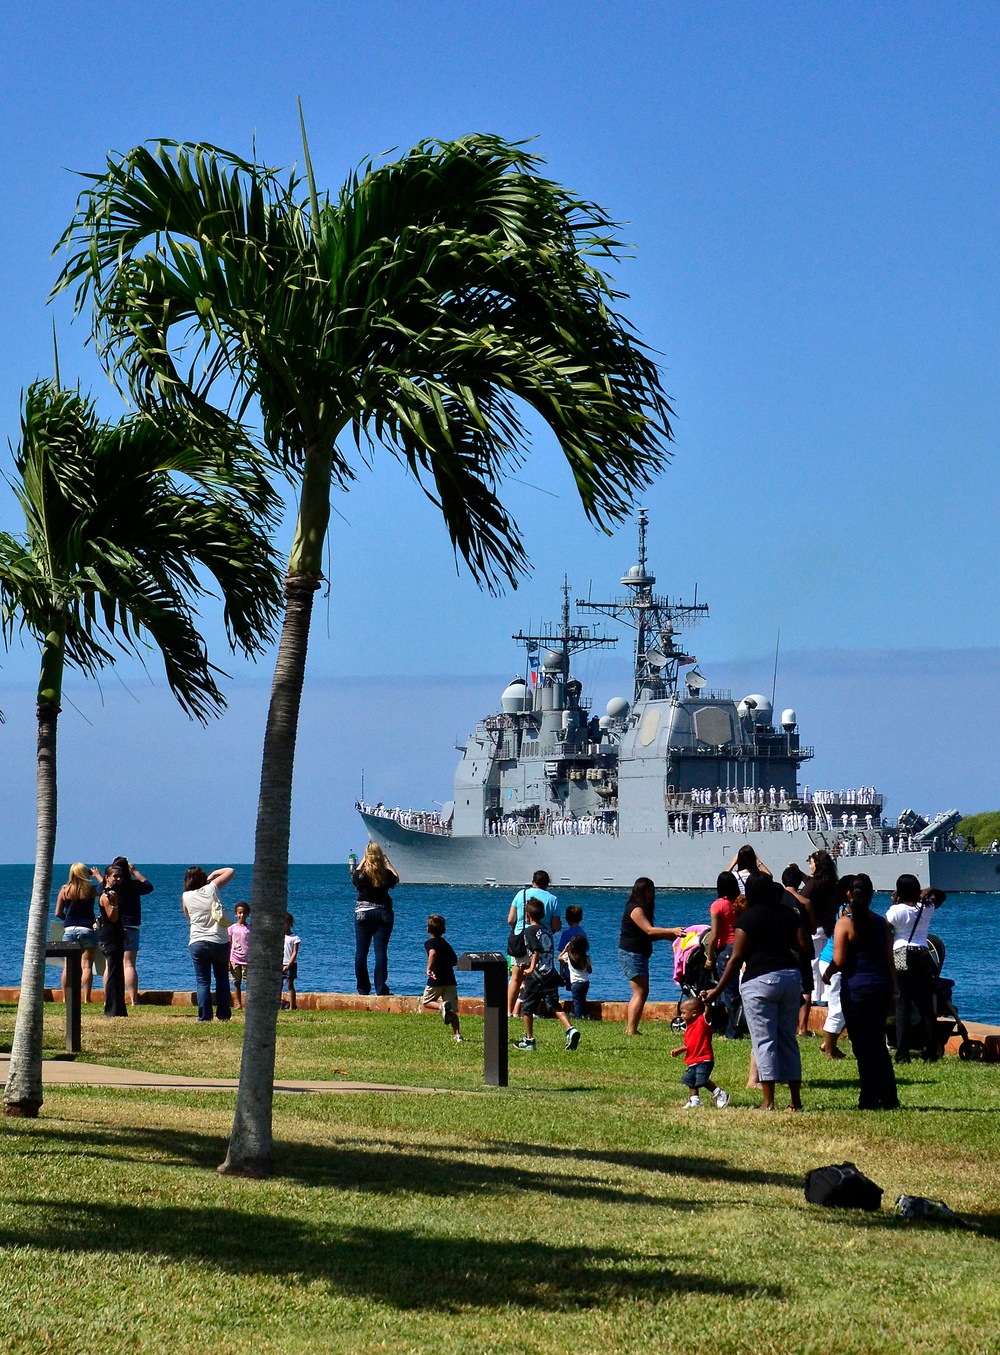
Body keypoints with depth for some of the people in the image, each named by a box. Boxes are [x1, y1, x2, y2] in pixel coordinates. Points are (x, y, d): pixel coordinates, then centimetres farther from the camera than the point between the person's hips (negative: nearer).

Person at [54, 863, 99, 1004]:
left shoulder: (64, 890, 1)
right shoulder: (91, 889, -4)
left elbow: (58, 913, 4)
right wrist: (97, 875, 30)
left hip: (69, 929, 2)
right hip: (87, 929, -2)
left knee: (68, 966, 7)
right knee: (86, 965, -1)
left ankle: (65, 998, 8)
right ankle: (86, 998, -6)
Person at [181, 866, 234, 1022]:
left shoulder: (186, 896, 3)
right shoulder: (212, 888, 0)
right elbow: (230, 871, 12)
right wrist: (213, 875, 20)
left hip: (197, 943, 0)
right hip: (220, 942, 1)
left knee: (202, 982, 2)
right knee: (222, 978, 15)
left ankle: (204, 1016, -6)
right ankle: (223, 1015, 11)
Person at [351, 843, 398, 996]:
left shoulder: (361, 875, -8)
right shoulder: (386, 875, -7)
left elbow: (354, 878, 17)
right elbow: (396, 880, 16)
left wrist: (363, 861, 24)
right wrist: (387, 863, 25)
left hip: (362, 913, 0)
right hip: (383, 914, 0)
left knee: (361, 951, 6)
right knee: (381, 951, -2)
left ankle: (363, 988, 7)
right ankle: (381, 989, -6)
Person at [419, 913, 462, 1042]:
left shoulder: (430, 942, -2)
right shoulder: (447, 944, 17)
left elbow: (432, 953, -24)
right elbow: (455, 961, 22)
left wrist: (429, 969, -27)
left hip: (436, 980, -5)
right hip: (450, 980, 5)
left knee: (426, 1002, 14)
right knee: (453, 1010, 6)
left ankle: (441, 1006, -16)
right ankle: (457, 1034, -7)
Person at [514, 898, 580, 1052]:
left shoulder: (529, 931, -6)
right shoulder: (546, 929, 14)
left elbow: (536, 951, -18)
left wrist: (531, 968, -17)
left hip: (536, 976, -6)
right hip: (551, 974, 6)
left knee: (527, 1007, 8)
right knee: (555, 1006, 5)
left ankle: (529, 1040, 13)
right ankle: (570, 1029, -17)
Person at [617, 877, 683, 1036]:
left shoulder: (643, 909, 17)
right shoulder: (636, 909, -14)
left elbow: (649, 935, 16)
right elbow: (649, 930, -24)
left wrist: (668, 936, 4)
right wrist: (672, 931, -28)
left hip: (639, 955, 11)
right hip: (631, 954, -11)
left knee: (640, 993, 11)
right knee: (640, 992, -14)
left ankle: (630, 1029, 12)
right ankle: (631, 1030, -16)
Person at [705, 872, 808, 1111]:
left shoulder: (747, 918, -4)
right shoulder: (788, 914, 9)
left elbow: (737, 958, -6)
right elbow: (804, 946, 7)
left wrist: (717, 990, 0)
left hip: (760, 981, -5)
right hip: (791, 976, 5)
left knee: (764, 1040, -2)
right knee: (788, 1039, 12)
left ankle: (768, 1101, -6)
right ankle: (796, 1100, 12)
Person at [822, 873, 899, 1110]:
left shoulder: (845, 923, -8)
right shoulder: (881, 923, 6)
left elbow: (839, 961, -12)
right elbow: (890, 961, 9)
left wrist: (826, 974, 8)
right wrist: (892, 991, 16)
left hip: (856, 989, -5)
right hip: (882, 987, 5)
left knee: (863, 1046, 1)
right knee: (878, 1044, 15)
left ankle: (870, 1100, 1)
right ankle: (889, 1098, 15)